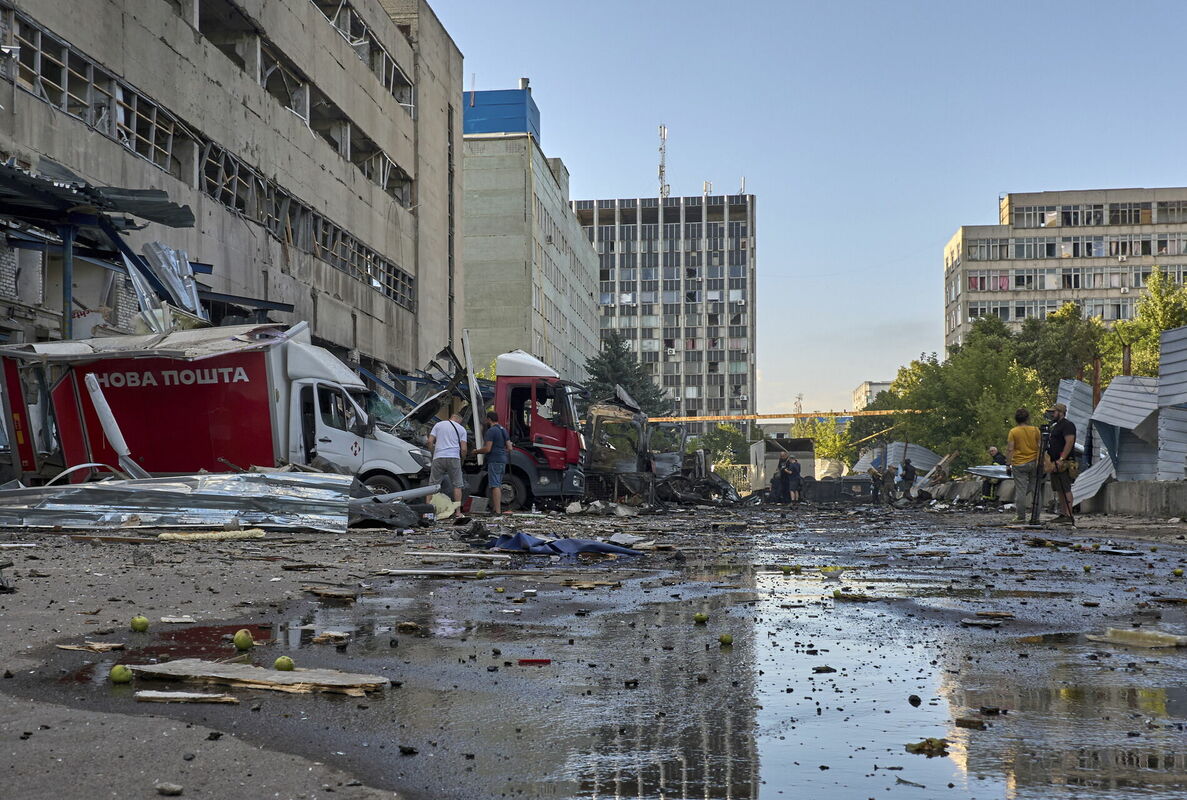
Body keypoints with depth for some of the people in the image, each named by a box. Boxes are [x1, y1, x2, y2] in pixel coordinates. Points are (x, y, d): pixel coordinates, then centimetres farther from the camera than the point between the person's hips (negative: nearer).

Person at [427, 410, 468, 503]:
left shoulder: (438, 425, 13)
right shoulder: (461, 429, 10)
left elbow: (430, 441, 5)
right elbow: (463, 448, 3)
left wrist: (433, 453, 17)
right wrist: (462, 458, 19)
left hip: (438, 457, 1)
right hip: (454, 458, -1)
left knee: (432, 485, 7)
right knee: (457, 485, 7)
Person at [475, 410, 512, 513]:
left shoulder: (491, 431, -12)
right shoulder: (504, 430, 16)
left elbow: (487, 449, -17)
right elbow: (509, 448, 16)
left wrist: (477, 451, 0)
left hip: (494, 461, -9)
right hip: (503, 460, 9)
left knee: (495, 486, -11)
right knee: (498, 485, 19)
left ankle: (497, 510, -16)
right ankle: (497, 507, 26)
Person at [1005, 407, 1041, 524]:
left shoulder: (1013, 432, -4)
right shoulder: (1035, 430, 2)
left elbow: (1010, 449, -8)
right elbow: (1040, 447, 1)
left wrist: (1008, 465, -4)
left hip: (1019, 465, -2)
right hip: (1034, 463, 2)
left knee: (1020, 490, 0)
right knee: (1035, 489, 8)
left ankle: (1020, 516, 2)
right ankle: (1034, 516, 7)